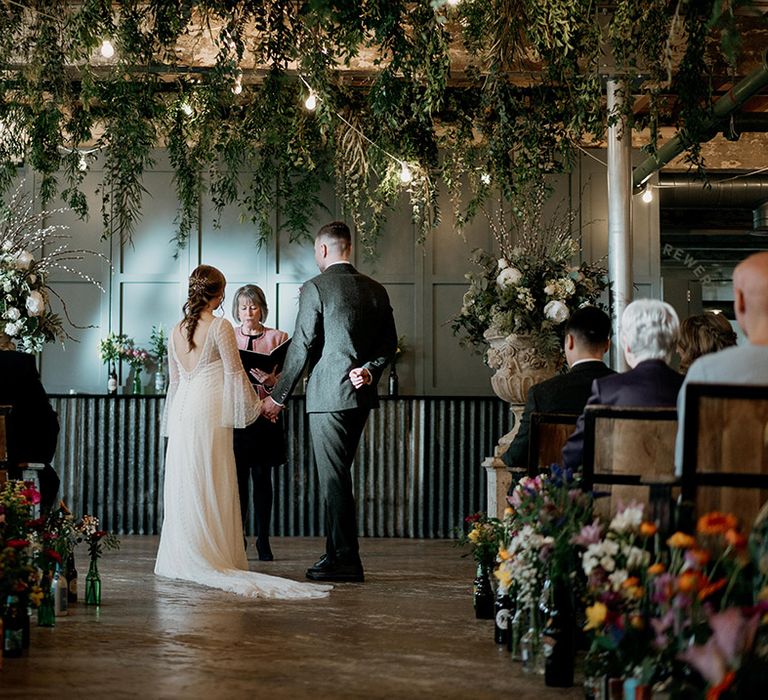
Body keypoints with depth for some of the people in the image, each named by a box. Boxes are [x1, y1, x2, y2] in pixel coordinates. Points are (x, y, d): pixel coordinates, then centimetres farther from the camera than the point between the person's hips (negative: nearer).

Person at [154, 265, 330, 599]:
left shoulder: (176, 331, 11)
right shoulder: (219, 327, -7)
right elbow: (235, 372, -6)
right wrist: (256, 405, 7)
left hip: (181, 411, 6)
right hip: (209, 412, -6)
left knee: (183, 487, 8)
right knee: (210, 486, -2)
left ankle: (182, 557, 10)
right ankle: (211, 557, -2)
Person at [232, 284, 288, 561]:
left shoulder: (277, 338, 5)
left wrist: (269, 380, -17)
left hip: (264, 415, 0)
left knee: (262, 476, 1)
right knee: (238, 476, -2)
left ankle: (263, 539, 7)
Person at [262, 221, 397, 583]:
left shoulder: (315, 288, -10)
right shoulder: (376, 290, 10)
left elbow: (301, 347, -10)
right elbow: (389, 342, 12)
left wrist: (278, 397, -3)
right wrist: (370, 370, 1)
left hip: (327, 395, -7)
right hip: (361, 394, 7)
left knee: (334, 478, -2)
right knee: (337, 475, 16)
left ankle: (346, 561, -1)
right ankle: (336, 553, 20)